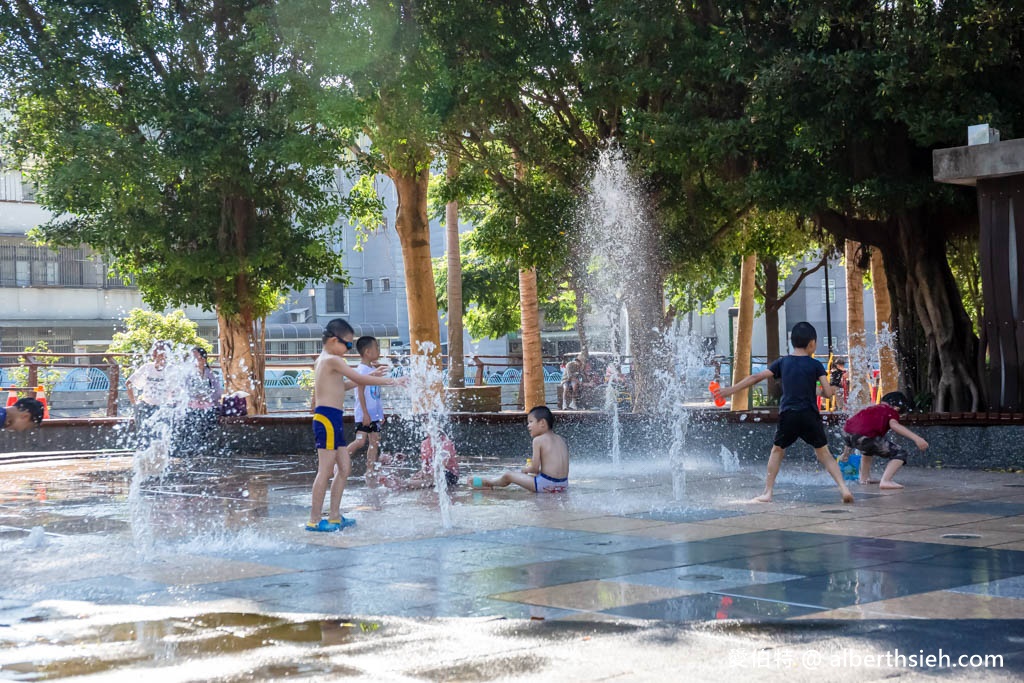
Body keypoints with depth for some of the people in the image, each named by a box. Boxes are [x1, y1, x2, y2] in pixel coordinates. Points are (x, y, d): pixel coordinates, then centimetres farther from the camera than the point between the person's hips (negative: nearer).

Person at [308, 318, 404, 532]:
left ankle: (335, 516, 16)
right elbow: (359, 379, -14)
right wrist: (390, 381, -8)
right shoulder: (333, 360, -11)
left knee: (344, 467, 12)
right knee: (325, 470, -9)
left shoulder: (322, 360, 19)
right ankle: (315, 520, -7)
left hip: (332, 420, 10)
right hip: (327, 419, -10)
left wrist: (368, 378, 23)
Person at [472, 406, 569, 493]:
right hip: (564, 485, 7)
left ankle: (488, 483, 37)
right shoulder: (561, 440, 13)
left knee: (508, 476, 11)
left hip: (546, 484, -7)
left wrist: (525, 469, 13)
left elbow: (534, 468, -8)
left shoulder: (538, 440, -7)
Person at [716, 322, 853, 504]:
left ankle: (767, 493, 13)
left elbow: (756, 377, 7)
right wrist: (831, 391, 22)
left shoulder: (782, 362, 8)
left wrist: (731, 389, 12)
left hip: (788, 414, 1)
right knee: (824, 453, 10)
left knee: (777, 451, 18)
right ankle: (843, 488, -3)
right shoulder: (816, 365, 3)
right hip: (810, 415, -1)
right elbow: (828, 393, -4)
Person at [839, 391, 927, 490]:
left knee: (869, 446, 42)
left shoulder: (871, 409, 35)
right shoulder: (892, 411, 15)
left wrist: (845, 453, 53)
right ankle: (885, 481, -14)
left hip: (846, 434, 8)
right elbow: (894, 425, -10)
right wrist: (915, 437, -19)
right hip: (864, 437, -8)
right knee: (900, 453, 4)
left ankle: (865, 478, 39)